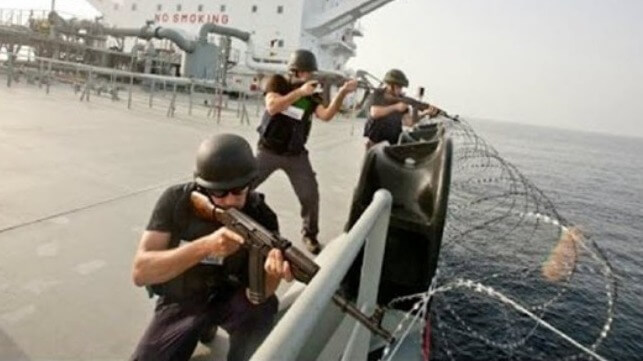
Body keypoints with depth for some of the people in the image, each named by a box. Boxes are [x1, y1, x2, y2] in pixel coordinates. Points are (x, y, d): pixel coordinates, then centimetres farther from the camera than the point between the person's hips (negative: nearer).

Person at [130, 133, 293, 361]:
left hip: (231, 297, -1)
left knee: (264, 306, -30)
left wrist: (273, 272, -47)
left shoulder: (261, 216, -19)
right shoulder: (176, 200, -19)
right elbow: (140, 272, -27)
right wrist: (205, 245, -42)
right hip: (181, 301, 1)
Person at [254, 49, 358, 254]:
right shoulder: (277, 82, -5)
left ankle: (310, 235, 18)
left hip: (296, 155, 2)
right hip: (269, 150, -1)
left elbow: (326, 115, -17)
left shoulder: (312, 95, 1)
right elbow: (272, 107, -23)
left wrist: (342, 93, -28)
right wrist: (299, 92, -28)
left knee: (310, 196, -3)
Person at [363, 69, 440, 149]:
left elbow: (409, 122, -3)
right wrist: (395, 107, -24)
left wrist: (425, 113, -17)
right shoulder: (377, 95, -6)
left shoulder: (401, 99, 3)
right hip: (375, 142, -3)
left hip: (395, 143, 3)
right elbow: (374, 113, -25)